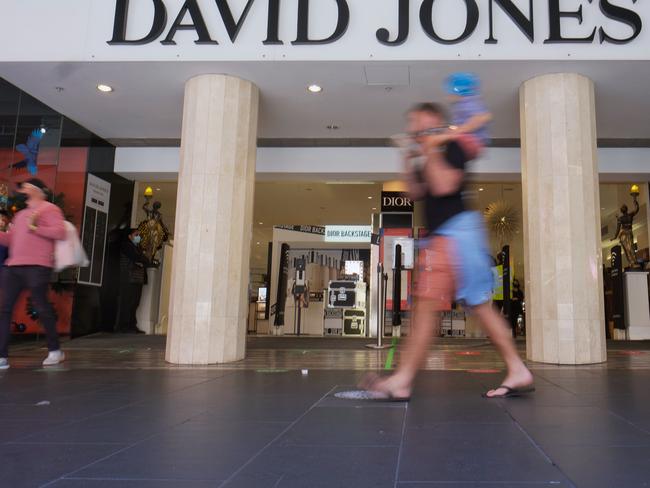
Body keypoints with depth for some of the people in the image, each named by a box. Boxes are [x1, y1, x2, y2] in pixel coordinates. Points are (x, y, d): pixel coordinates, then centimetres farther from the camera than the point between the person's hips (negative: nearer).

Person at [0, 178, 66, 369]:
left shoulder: (48, 208, 2)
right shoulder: (20, 214, 27)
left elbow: (60, 232, -12)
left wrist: (35, 228, -13)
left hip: (36, 266, -8)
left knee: (41, 307, -4)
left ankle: (55, 351, 10)